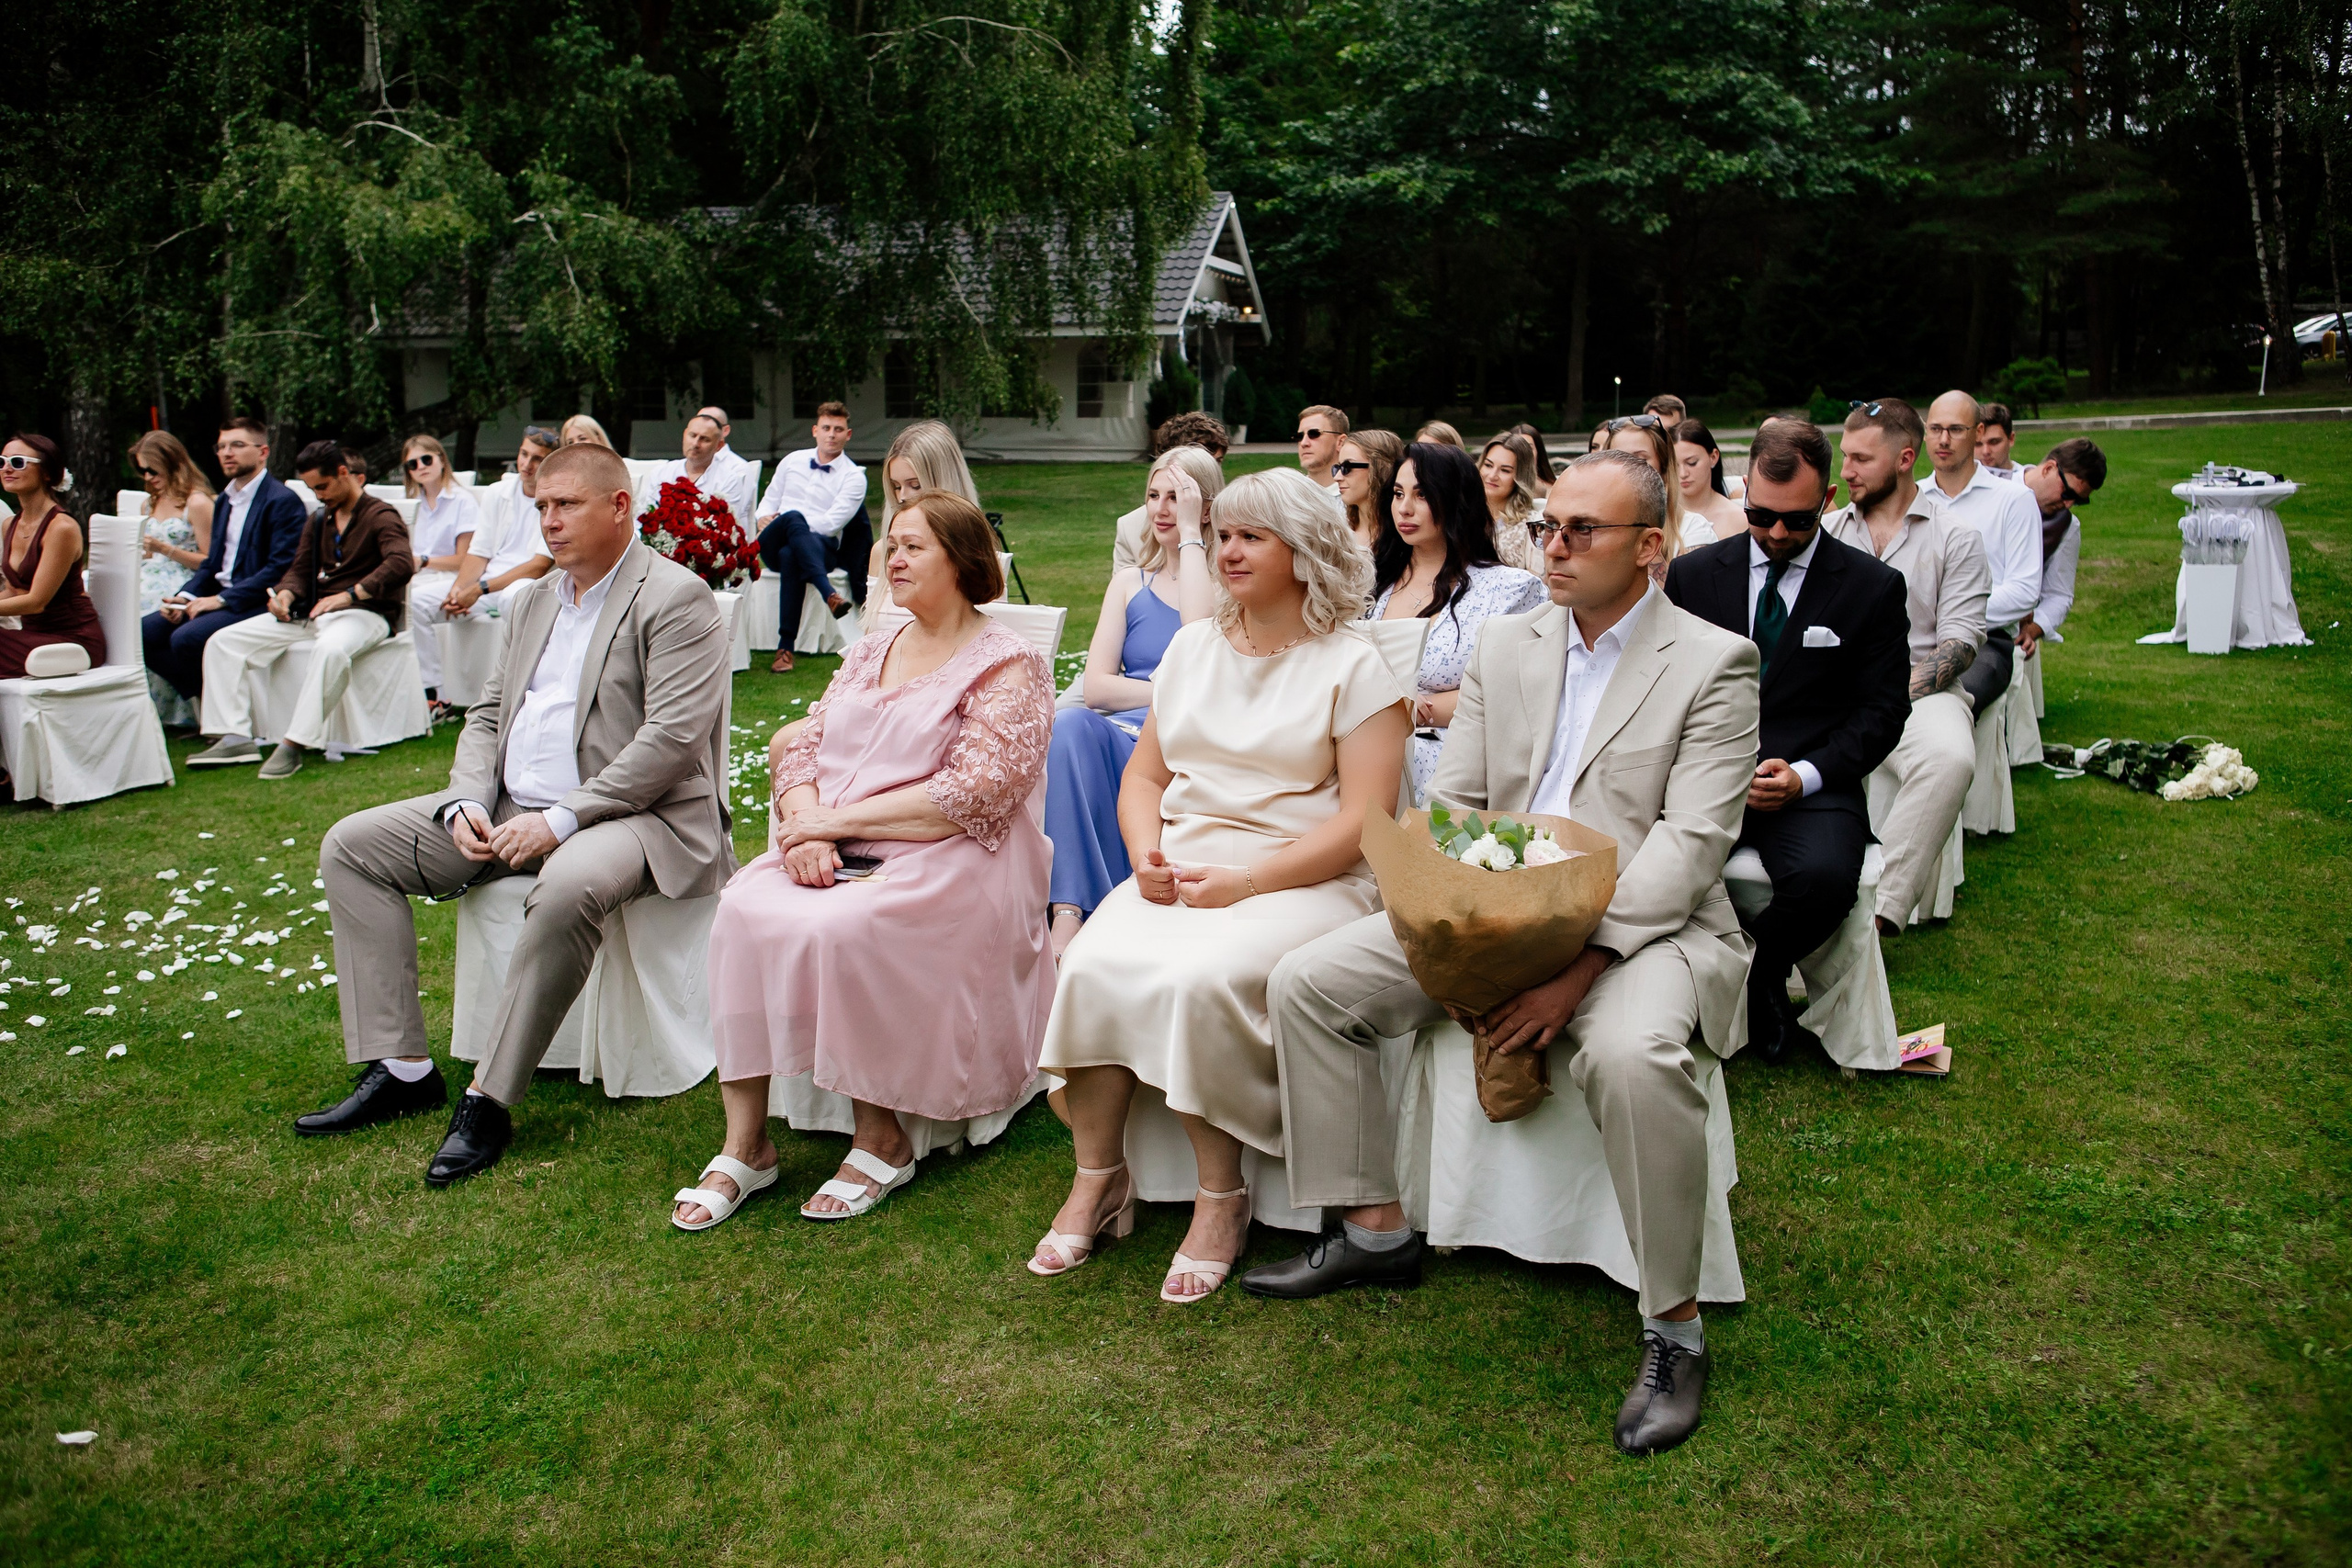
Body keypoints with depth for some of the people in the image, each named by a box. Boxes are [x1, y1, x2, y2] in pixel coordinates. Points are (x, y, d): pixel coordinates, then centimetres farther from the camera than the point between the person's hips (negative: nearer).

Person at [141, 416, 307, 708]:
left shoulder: (283, 501, -10)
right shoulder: (225, 500, 19)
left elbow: (280, 569, -18)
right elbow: (211, 562, 22)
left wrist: (221, 599, -19)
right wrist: (185, 597, 2)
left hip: (256, 604, -9)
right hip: (217, 598, 9)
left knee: (186, 638, -28)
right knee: (144, 633, -6)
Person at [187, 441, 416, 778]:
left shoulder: (381, 516, -4)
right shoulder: (318, 522, 22)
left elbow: (401, 564, -22)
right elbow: (300, 570, 18)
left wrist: (349, 595, -28)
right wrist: (285, 594, -6)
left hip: (363, 612, -8)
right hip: (313, 612, 8)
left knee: (331, 648, -43)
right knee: (224, 642, -4)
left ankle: (294, 743, -40)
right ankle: (236, 737, -14)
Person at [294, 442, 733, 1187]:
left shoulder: (676, 598, -8)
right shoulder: (537, 599, 19)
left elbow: (672, 739, -18)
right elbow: (488, 713, 19)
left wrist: (562, 820, -21)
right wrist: (467, 804, -2)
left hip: (631, 812, -8)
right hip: (511, 811, 8)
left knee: (570, 886, -41)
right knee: (351, 846, 0)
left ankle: (489, 1099, -27)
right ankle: (401, 1068, -2)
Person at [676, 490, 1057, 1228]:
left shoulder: (1007, 666, -2)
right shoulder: (870, 653, 21)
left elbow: (975, 793, -15)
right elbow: (802, 747, 14)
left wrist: (842, 819, -14)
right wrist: (805, 825, -9)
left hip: (947, 864, -6)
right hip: (837, 856, 6)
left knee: (835, 929, -33)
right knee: (744, 909, -23)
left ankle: (882, 1139, -13)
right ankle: (744, 1144, -17)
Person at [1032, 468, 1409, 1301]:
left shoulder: (1351, 665, 0)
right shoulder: (1191, 647, 18)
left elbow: (1361, 821, -8)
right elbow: (1144, 773, 20)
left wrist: (1245, 880, -18)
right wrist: (1146, 853, -2)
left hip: (1300, 882, -5)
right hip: (1177, 873, 5)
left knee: (1199, 978, -32)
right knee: (1093, 964, -24)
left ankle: (1222, 1198, -14)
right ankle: (1097, 1180, -10)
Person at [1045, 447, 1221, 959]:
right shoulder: (1130, 582, 21)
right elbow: (1096, 686, 8)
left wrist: (1190, 534, -7)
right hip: (1121, 741, 4)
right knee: (1069, 726, -31)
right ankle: (1068, 916, -38)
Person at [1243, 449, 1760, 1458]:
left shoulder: (1714, 663, -4)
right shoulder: (1506, 645, 13)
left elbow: (1691, 841, -14)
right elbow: (1450, 801, 10)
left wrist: (1580, 966, -24)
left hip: (1641, 927, -5)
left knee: (1632, 1055, -38)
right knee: (1308, 982, -6)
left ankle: (1674, 1326, -16)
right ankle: (1375, 1232, 7)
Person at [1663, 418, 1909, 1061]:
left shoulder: (1873, 587, 6)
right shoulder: (1693, 575, 10)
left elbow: (1882, 710, 4)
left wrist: (1805, 775, -12)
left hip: (1810, 786, -1)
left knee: (1824, 877, -35)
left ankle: (1756, 972, -2)